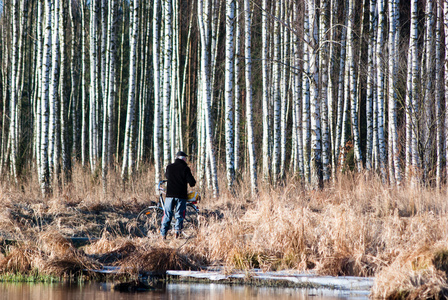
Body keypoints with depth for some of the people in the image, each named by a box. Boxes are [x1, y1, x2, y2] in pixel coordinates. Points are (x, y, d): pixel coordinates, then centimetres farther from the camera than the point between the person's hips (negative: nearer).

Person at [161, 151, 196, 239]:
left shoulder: (169, 167, 4)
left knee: (167, 215, 9)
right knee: (179, 215, 7)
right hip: (181, 195, -3)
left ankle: (163, 233, 5)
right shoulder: (185, 168, -6)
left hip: (169, 195, 3)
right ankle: (177, 229, -8)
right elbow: (192, 182, -8)